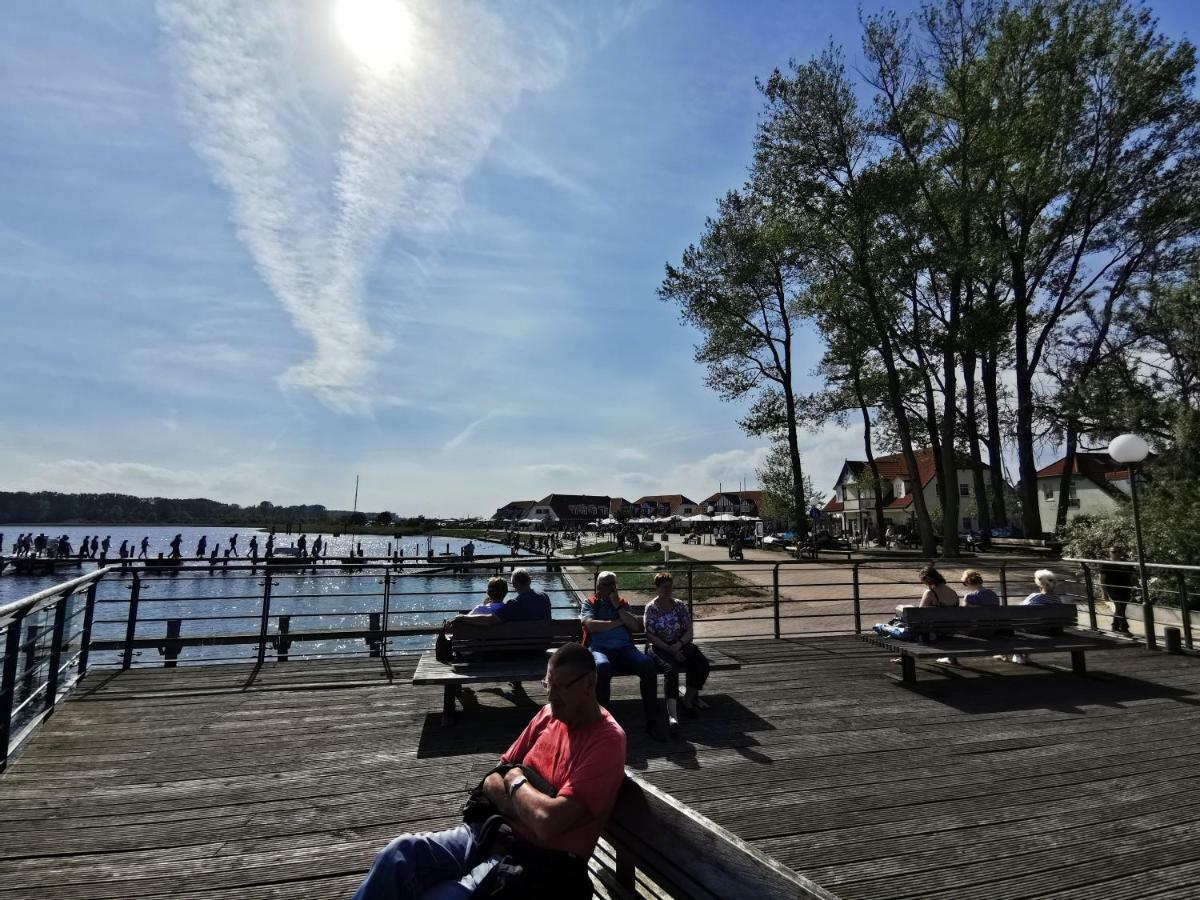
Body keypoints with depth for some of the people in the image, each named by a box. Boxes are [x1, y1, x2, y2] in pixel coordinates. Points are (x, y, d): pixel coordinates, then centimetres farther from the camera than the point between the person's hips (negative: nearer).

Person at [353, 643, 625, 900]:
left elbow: (547, 822, -26)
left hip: (542, 862, -7)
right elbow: (492, 780, 9)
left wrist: (516, 783, -8)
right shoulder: (549, 714, 6)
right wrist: (526, 802, -12)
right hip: (497, 832, 7)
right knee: (399, 854, -15)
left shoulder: (607, 741, -18)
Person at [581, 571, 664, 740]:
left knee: (648, 665, -27)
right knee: (602, 667, -39)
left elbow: (635, 626, 9)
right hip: (599, 648, -3)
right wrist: (618, 622, 1)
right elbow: (591, 625, -5)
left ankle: (652, 722, -18)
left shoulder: (622, 603, 23)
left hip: (624, 648, 3)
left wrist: (617, 607, 1)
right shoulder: (589, 604, 14)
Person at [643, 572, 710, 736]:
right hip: (658, 647, -4)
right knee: (671, 668, -35)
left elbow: (689, 631, 5)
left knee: (702, 664, -22)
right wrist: (671, 650, -17)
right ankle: (672, 715, -43)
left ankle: (688, 699, 0)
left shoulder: (680, 605, 8)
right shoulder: (651, 608, -2)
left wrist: (678, 645, -14)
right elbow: (651, 636, -8)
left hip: (680, 645, 4)